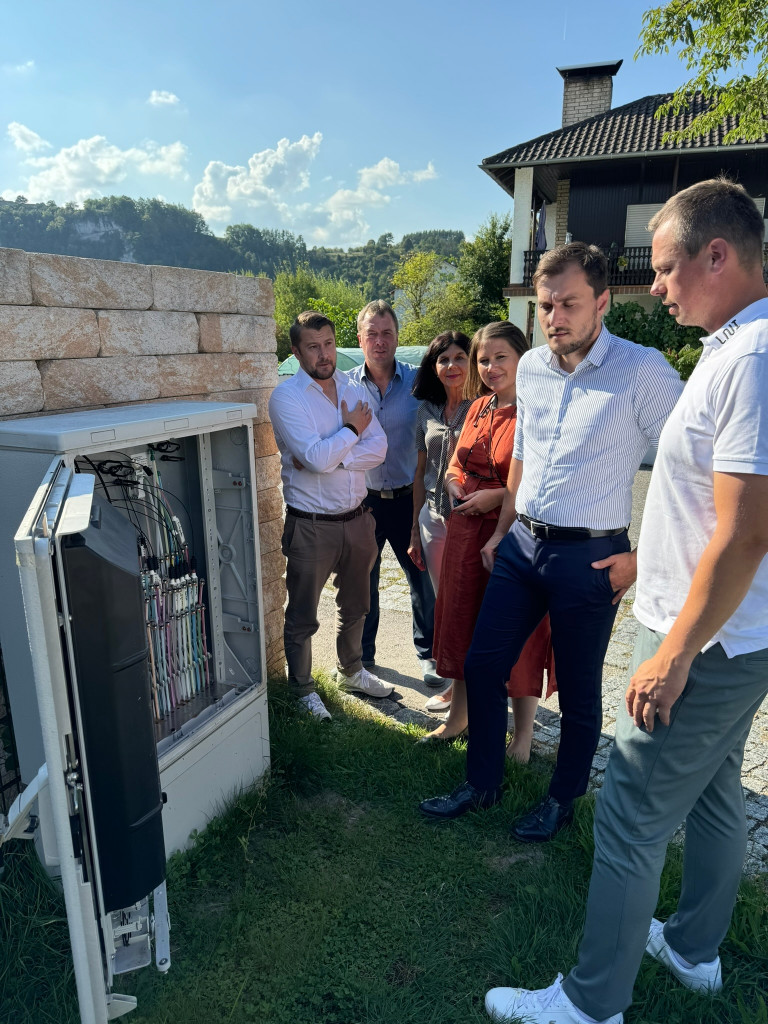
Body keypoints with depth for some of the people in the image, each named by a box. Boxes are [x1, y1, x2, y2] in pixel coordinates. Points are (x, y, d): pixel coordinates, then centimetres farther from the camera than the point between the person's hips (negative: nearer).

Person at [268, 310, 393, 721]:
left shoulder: (353, 390, 5)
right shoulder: (286, 397, -13)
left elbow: (378, 448, -7)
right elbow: (316, 458, -25)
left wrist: (330, 457, -21)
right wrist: (351, 429, -9)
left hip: (356, 518, 6)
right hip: (310, 525, -6)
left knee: (354, 607, 22)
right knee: (302, 617, 10)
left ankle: (351, 672, 45)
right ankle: (303, 689, 30)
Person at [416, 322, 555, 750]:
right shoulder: (479, 408, 10)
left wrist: (497, 497, -19)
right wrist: (453, 483, 1)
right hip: (467, 529, 8)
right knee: (462, 619, 16)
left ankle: (523, 736, 25)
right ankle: (459, 717, 36)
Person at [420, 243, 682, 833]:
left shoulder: (642, 371, -12)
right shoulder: (531, 368, 6)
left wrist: (643, 556, -13)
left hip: (589, 557, -5)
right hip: (521, 545, 6)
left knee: (578, 693, 11)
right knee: (482, 666, 11)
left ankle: (563, 800, 36)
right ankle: (483, 783, 33)